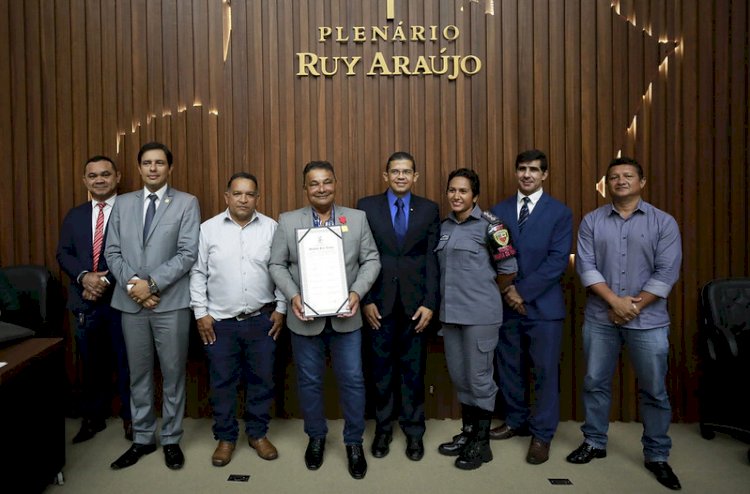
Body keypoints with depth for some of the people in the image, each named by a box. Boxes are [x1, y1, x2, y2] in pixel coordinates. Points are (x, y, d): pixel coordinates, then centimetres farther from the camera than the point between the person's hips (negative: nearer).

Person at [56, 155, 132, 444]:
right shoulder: (74, 216, 13)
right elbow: (63, 253, 6)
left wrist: (106, 281, -18)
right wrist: (84, 277, -12)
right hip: (85, 301, 5)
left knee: (125, 362, 6)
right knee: (91, 364, 16)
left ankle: (130, 417, 22)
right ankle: (93, 417, 30)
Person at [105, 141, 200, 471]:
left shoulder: (186, 203, -1)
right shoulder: (123, 204, 11)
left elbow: (188, 254, -10)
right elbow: (112, 252, 7)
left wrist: (152, 283, -16)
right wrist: (131, 283, -9)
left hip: (171, 302, -3)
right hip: (130, 303, 3)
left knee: (172, 373, 7)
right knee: (138, 374, 13)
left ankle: (171, 440, 23)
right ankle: (142, 438, 28)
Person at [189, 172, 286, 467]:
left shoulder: (271, 228, 0)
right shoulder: (208, 229, 0)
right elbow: (198, 273, 2)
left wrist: (281, 308, 0)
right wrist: (201, 312, -2)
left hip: (262, 320, 1)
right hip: (219, 321, 0)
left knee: (261, 379, 10)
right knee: (222, 382, 9)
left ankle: (258, 434, 29)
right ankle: (225, 437, 27)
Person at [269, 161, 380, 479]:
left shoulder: (357, 218, 1)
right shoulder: (288, 221, 0)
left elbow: (371, 260, 1)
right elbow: (277, 265, 1)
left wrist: (358, 292, -14)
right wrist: (293, 296, -14)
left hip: (345, 317, 0)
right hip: (305, 318, 0)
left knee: (352, 380, 6)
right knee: (309, 381, 13)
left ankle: (354, 442, 26)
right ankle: (316, 437, 35)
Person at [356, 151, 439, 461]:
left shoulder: (429, 209, 5)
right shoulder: (367, 207, 3)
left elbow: (433, 260, 2)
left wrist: (429, 303, -5)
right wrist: (365, 300, -5)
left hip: (415, 303, 1)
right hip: (380, 302, 0)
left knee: (413, 369, 9)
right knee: (381, 369, 9)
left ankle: (414, 431, 26)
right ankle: (383, 429, 27)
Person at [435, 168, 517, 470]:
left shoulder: (488, 225, -9)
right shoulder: (444, 226, 9)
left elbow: (509, 268, -6)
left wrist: (486, 295, 5)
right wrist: (451, 299, 12)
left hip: (479, 313, -6)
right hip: (450, 312, 6)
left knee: (479, 377, 3)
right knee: (459, 376, 15)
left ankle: (482, 443, 19)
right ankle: (467, 433, 32)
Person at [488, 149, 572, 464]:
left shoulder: (560, 212, -1)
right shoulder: (499, 210, 8)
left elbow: (558, 261, -9)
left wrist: (523, 291, -14)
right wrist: (507, 291, -8)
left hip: (542, 304, -3)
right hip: (506, 302, 3)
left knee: (545, 370, 3)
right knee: (509, 367, 12)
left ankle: (542, 434, 17)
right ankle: (516, 421, 30)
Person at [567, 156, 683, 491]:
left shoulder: (664, 222, 1)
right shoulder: (592, 221, 4)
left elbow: (666, 272, -6)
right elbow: (586, 266, -4)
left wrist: (634, 307, -11)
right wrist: (616, 301, -14)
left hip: (648, 320, -1)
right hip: (599, 318, 1)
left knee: (654, 390, 8)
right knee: (595, 383, 10)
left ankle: (657, 456, 24)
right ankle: (594, 443, 27)